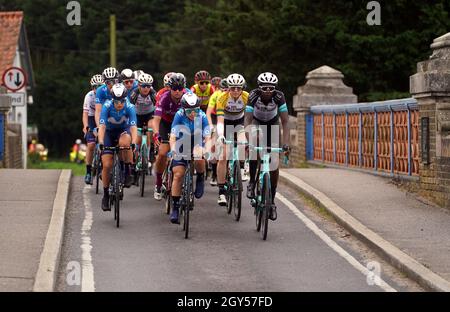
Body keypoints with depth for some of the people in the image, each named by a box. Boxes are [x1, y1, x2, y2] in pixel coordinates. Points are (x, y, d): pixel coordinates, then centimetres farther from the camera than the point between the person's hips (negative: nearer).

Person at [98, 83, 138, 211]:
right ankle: (106, 194, 6)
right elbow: (102, 126, -33)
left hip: (124, 130, 0)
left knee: (124, 142, -38)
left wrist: (133, 143, -50)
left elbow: (133, 127, -34)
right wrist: (101, 143, -46)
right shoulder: (107, 106, -26)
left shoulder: (129, 107, -26)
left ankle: (127, 172, -18)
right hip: (109, 132, 0)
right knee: (107, 165, -11)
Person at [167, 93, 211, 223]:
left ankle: (200, 178, -2)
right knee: (178, 174, -11)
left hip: (197, 143, 0)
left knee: (199, 157, -34)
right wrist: (173, 150, -46)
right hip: (182, 145, 0)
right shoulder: (179, 115, -24)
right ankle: (175, 207, -2)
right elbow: (173, 137, -28)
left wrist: (207, 150, -45)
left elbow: (207, 138, -27)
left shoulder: (202, 116, -23)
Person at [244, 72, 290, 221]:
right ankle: (252, 182, -16)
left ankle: (272, 200, 5)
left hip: (273, 124, 1)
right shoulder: (253, 96, -31)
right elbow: (248, 121, -35)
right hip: (257, 122, -1)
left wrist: (286, 144, -43)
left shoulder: (279, 96, -30)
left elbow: (285, 122, -31)